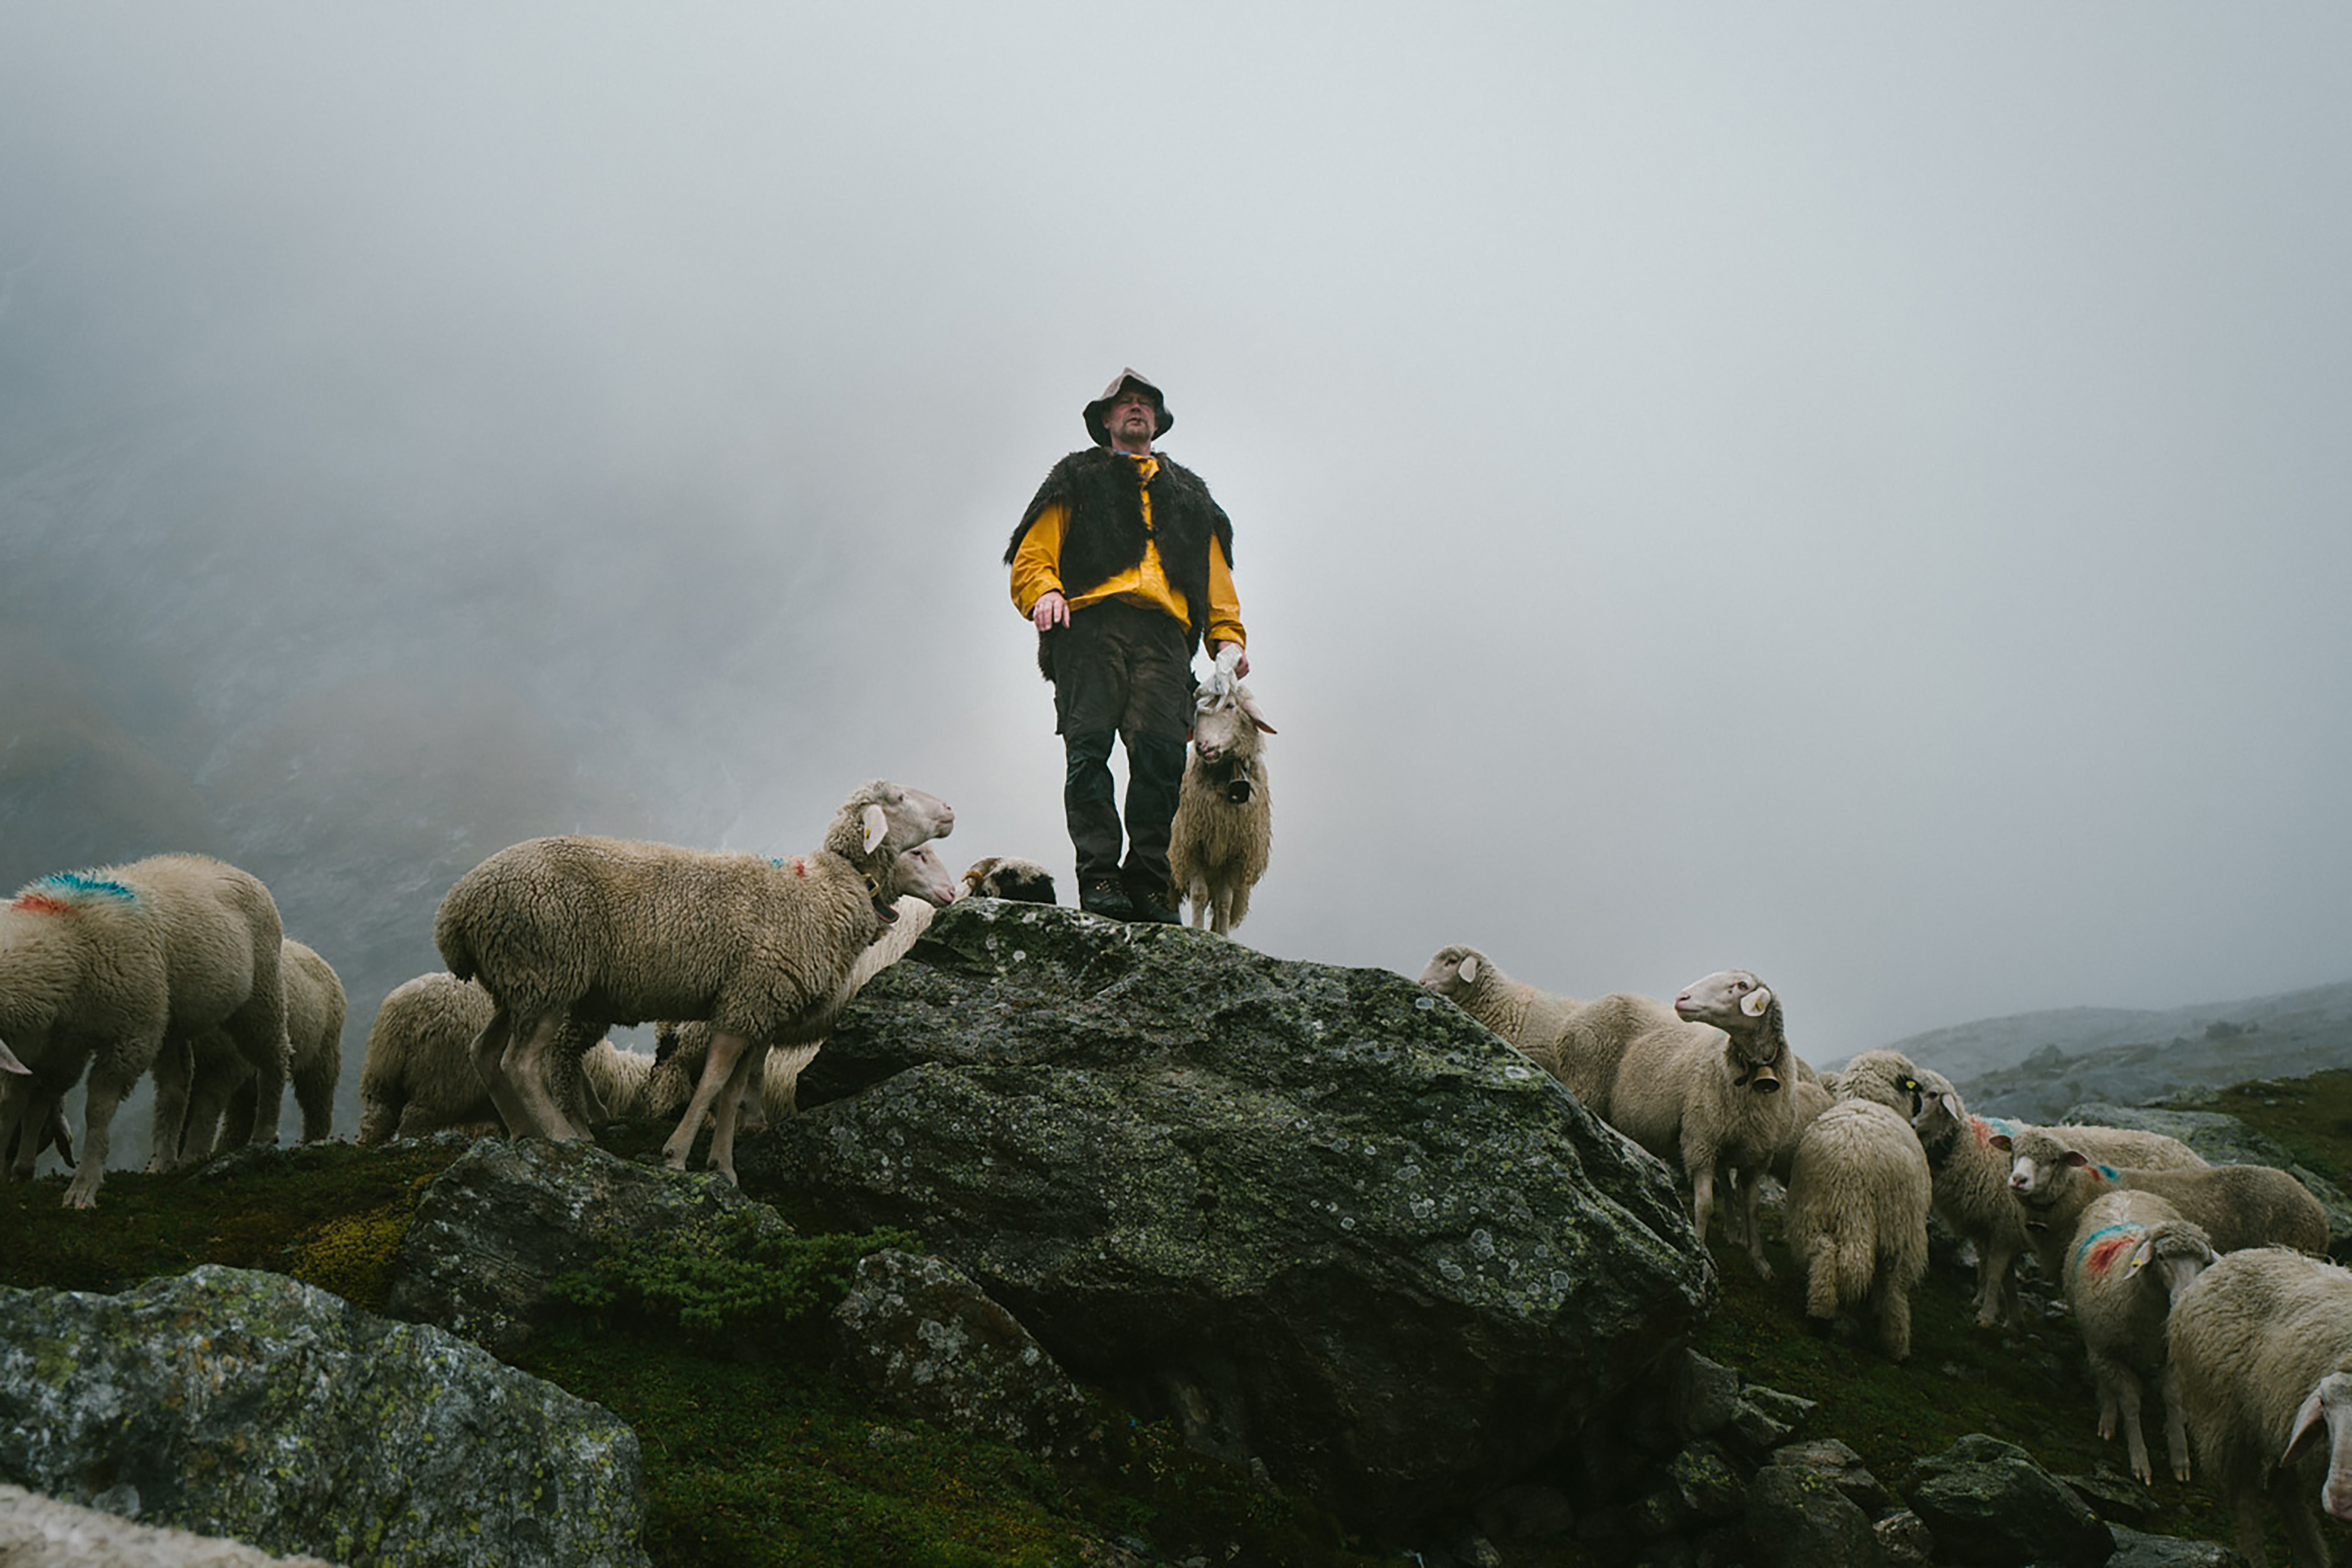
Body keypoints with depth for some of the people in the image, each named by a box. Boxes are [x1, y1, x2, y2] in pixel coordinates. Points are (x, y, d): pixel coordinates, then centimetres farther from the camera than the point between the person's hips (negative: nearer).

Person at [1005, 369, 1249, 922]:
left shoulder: (1188, 492, 35)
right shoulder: (1078, 478, 26)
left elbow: (1214, 573, 28)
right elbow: (1032, 555, 15)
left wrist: (1228, 633, 11)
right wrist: (1044, 592, -7)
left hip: (1164, 631, 2)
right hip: (1092, 622, -2)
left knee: (1161, 749, -17)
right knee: (1089, 746, -17)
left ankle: (1147, 880, -15)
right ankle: (1099, 875, -18)